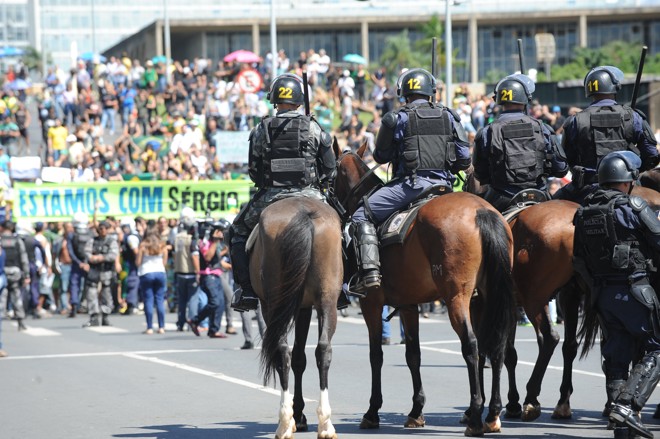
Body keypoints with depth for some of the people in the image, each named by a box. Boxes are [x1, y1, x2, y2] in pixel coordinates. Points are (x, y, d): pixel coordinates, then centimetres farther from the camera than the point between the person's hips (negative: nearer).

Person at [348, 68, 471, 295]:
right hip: (443, 186, 5)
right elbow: (464, 159, 8)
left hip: (410, 183, -5)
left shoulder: (399, 118, 0)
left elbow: (381, 156, 7)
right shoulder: (448, 117, 11)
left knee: (362, 217, 0)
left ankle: (369, 272, -18)